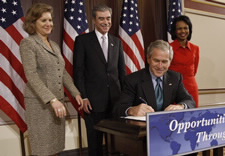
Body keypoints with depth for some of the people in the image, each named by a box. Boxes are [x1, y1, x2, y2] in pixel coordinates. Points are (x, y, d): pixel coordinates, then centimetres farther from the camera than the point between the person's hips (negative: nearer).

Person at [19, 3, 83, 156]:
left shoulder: (55, 45, 15)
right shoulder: (28, 43, -8)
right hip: (39, 103, -6)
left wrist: (76, 93, 5)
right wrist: (52, 99, -26)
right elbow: (32, 76, -18)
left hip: (58, 101, 7)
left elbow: (63, 73, 16)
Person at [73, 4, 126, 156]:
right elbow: (78, 71, -4)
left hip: (115, 98, 3)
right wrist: (83, 97, -10)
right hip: (93, 99, -3)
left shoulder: (117, 42, 11)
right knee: (95, 139, 9)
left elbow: (122, 70, 13)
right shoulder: (82, 40, -1)